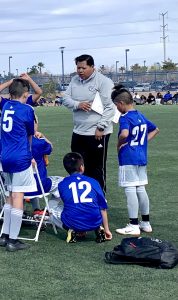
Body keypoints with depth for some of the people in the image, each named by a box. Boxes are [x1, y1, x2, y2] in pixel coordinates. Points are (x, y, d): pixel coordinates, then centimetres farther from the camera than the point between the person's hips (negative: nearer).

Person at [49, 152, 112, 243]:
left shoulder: (62, 184, 9)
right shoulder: (93, 182, 12)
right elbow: (103, 208, 14)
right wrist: (106, 230, 23)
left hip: (72, 223, -2)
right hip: (94, 223, 2)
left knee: (51, 204, 22)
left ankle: (72, 231, 3)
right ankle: (98, 229, 10)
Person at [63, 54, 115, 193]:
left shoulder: (103, 81, -11)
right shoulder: (75, 80, 10)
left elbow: (109, 107, -15)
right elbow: (66, 99, 8)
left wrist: (100, 127, -19)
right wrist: (78, 104, -14)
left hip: (98, 133, -7)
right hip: (78, 131, 7)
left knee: (97, 168, 3)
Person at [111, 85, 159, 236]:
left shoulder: (125, 118, -14)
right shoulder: (141, 116, 10)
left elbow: (124, 134, -33)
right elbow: (155, 130, 24)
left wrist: (119, 144, -15)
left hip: (128, 159, -8)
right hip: (142, 158, 8)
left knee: (130, 190, -2)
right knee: (141, 189, 14)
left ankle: (134, 226, 2)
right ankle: (146, 223, 22)